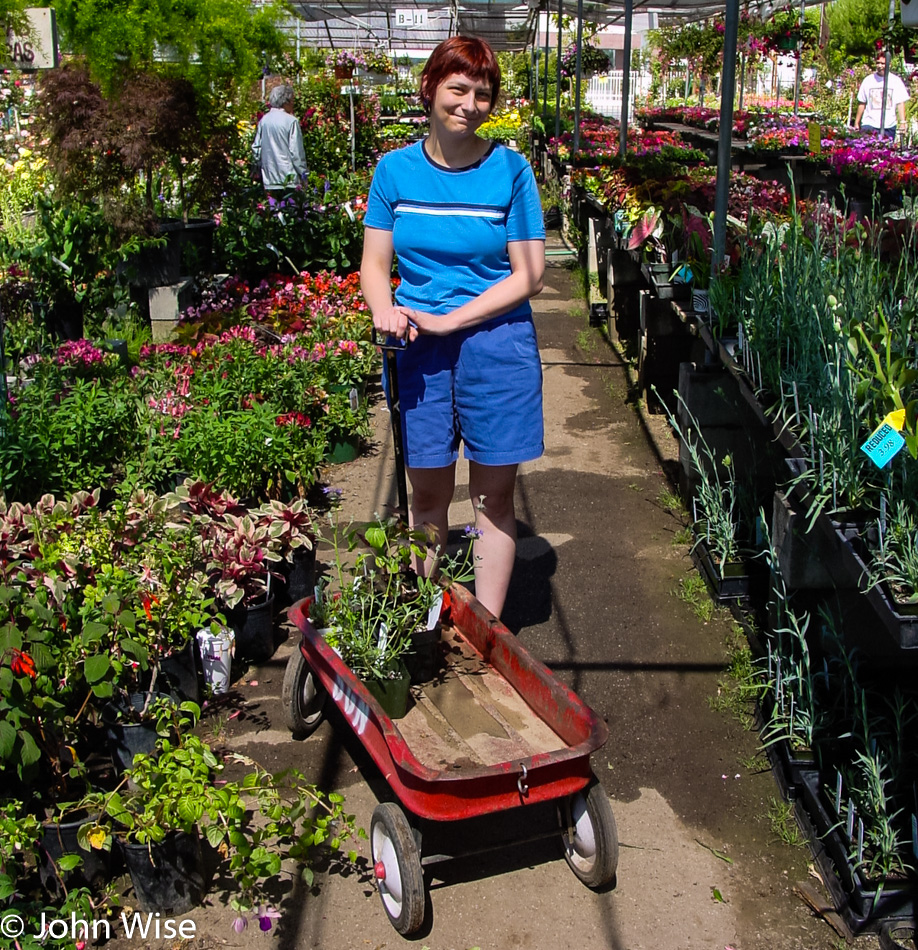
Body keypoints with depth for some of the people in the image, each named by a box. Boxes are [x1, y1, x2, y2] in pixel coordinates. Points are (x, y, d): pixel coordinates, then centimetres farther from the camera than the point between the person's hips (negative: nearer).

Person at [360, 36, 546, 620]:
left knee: (495, 494, 6)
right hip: (417, 351, 2)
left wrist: (448, 320, -15)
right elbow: (375, 262, 6)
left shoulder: (509, 170, -4)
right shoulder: (396, 170, 3)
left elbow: (528, 274, -6)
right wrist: (385, 309, -17)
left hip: (497, 343, -1)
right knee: (427, 493, 9)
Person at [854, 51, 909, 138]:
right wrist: (856, 123, 9)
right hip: (869, 124, 0)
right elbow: (862, 103, 10)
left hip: (889, 126, 0)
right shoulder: (868, 80, 7)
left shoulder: (896, 81, 4)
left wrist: (902, 123, -9)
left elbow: (901, 103, 1)